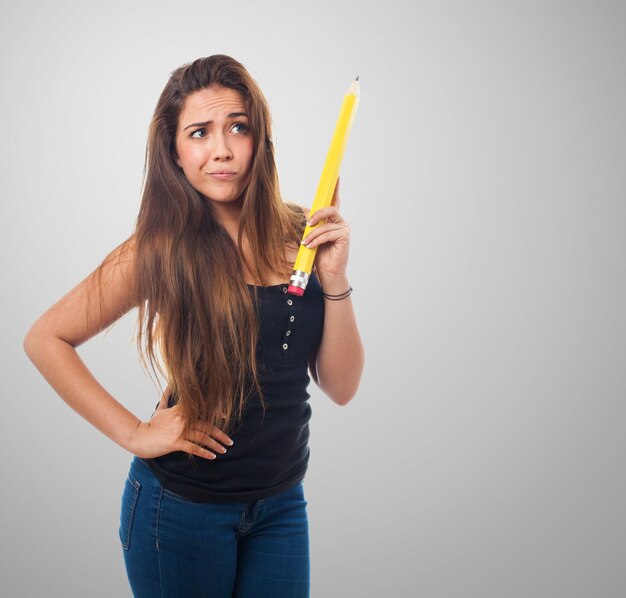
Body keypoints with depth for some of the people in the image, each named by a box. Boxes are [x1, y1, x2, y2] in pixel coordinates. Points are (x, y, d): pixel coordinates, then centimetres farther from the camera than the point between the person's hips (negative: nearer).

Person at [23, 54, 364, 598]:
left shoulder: (301, 236, -5)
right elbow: (45, 339, -8)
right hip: (181, 507, -3)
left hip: (282, 505, 3)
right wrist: (133, 433, -12)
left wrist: (334, 280, -17)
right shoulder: (164, 248, -14)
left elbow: (341, 387, -4)